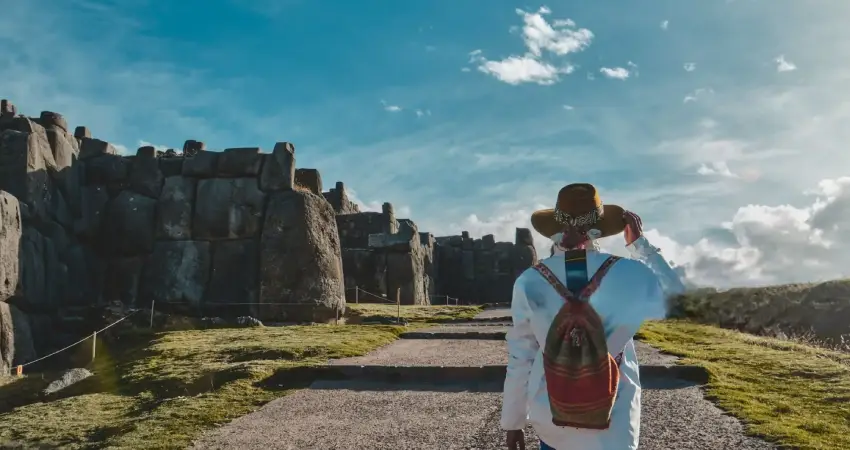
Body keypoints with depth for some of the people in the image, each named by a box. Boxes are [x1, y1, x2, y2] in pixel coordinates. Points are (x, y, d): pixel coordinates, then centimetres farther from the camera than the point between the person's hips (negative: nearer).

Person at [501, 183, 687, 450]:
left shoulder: (529, 282, -8)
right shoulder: (631, 275, -10)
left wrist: (512, 420, 7)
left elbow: (519, 358, -4)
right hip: (612, 427, -1)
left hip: (552, 419, 1)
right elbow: (674, 295, 10)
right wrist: (639, 243, 15)